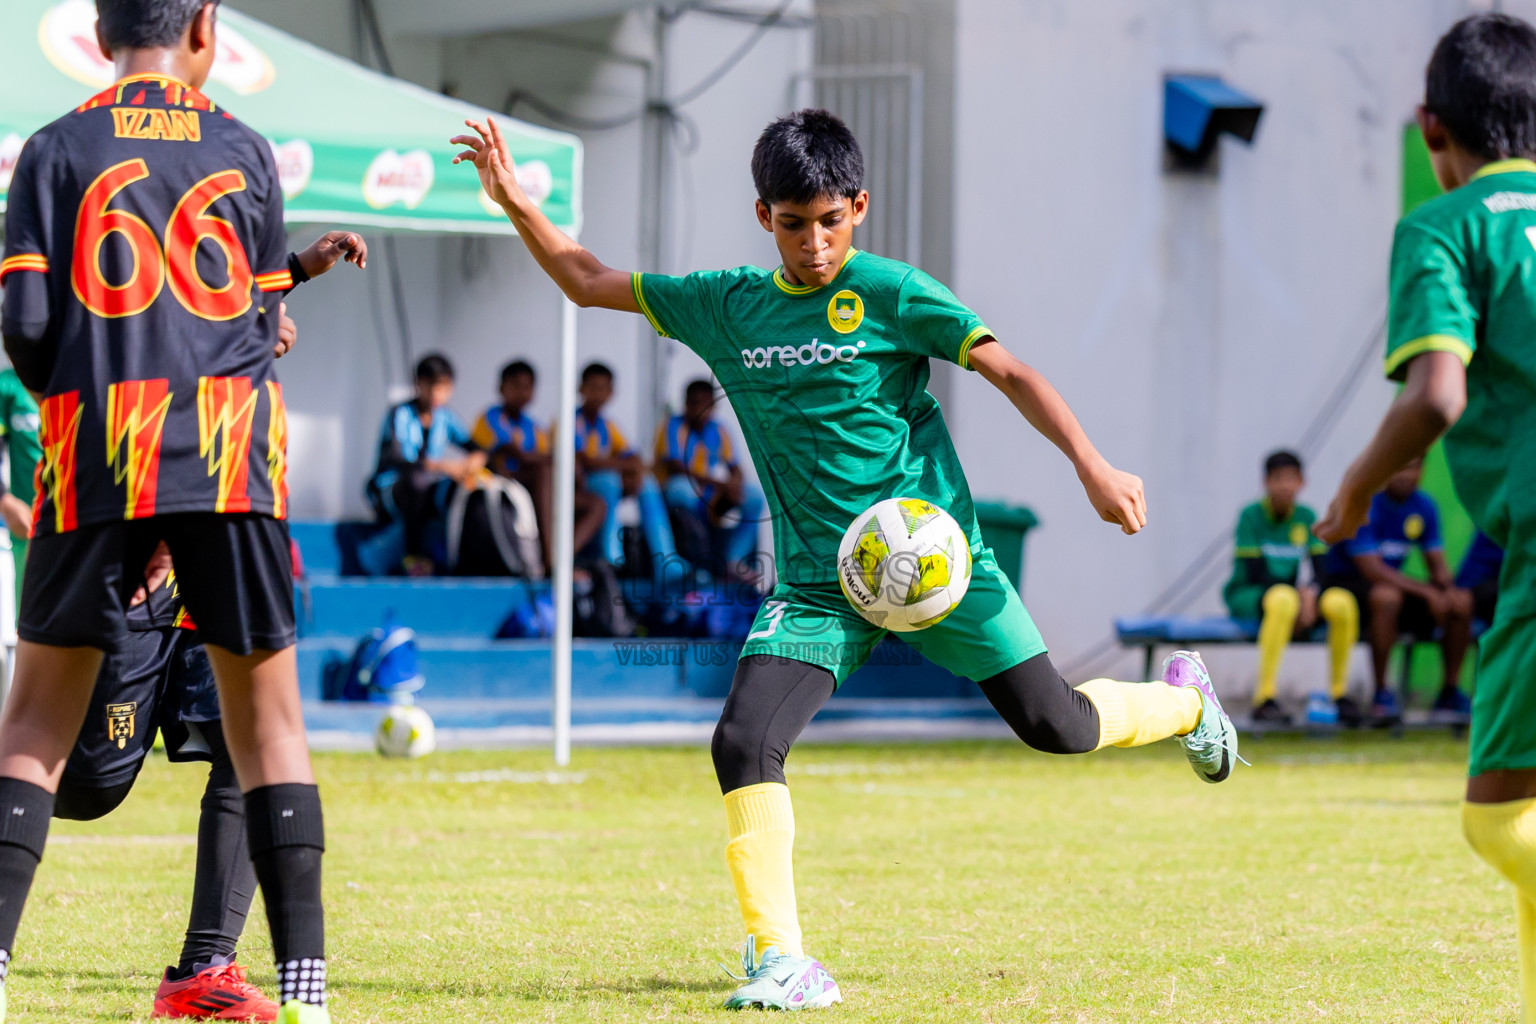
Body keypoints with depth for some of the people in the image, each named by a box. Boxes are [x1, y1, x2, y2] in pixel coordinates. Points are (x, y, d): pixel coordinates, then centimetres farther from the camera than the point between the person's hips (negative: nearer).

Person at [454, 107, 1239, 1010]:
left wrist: (1094, 469, -19)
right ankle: (781, 962, -14)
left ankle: (1183, 702, 33)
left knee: (1056, 726, -1)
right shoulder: (725, 307, 6)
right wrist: (513, 199, 1)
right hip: (817, 583, 3)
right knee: (743, 743, -18)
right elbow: (587, 280, 15)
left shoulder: (889, 293, -6)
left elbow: (1010, 373, -8)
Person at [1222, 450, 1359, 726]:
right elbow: (1255, 573, -12)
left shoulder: (1306, 517, 8)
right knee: (1283, 598, -39)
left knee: (1341, 601, -22)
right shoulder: (1251, 515, -7)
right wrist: (1296, 594, -18)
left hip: (1290, 594, 5)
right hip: (1246, 598, -5)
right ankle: (1264, 699, -40)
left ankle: (1340, 692, -9)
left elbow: (1319, 570, 3)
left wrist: (1309, 594, -18)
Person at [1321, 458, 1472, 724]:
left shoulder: (1425, 507, 4)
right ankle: (1382, 693, -30)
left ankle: (1450, 693, -1)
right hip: (1344, 581, -7)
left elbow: (1438, 566, 6)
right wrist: (1426, 591, -27)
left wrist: (1448, 589, -19)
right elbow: (1371, 569, -24)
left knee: (1462, 601, -11)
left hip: (1397, 582, 7)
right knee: (1386, 596, -39)